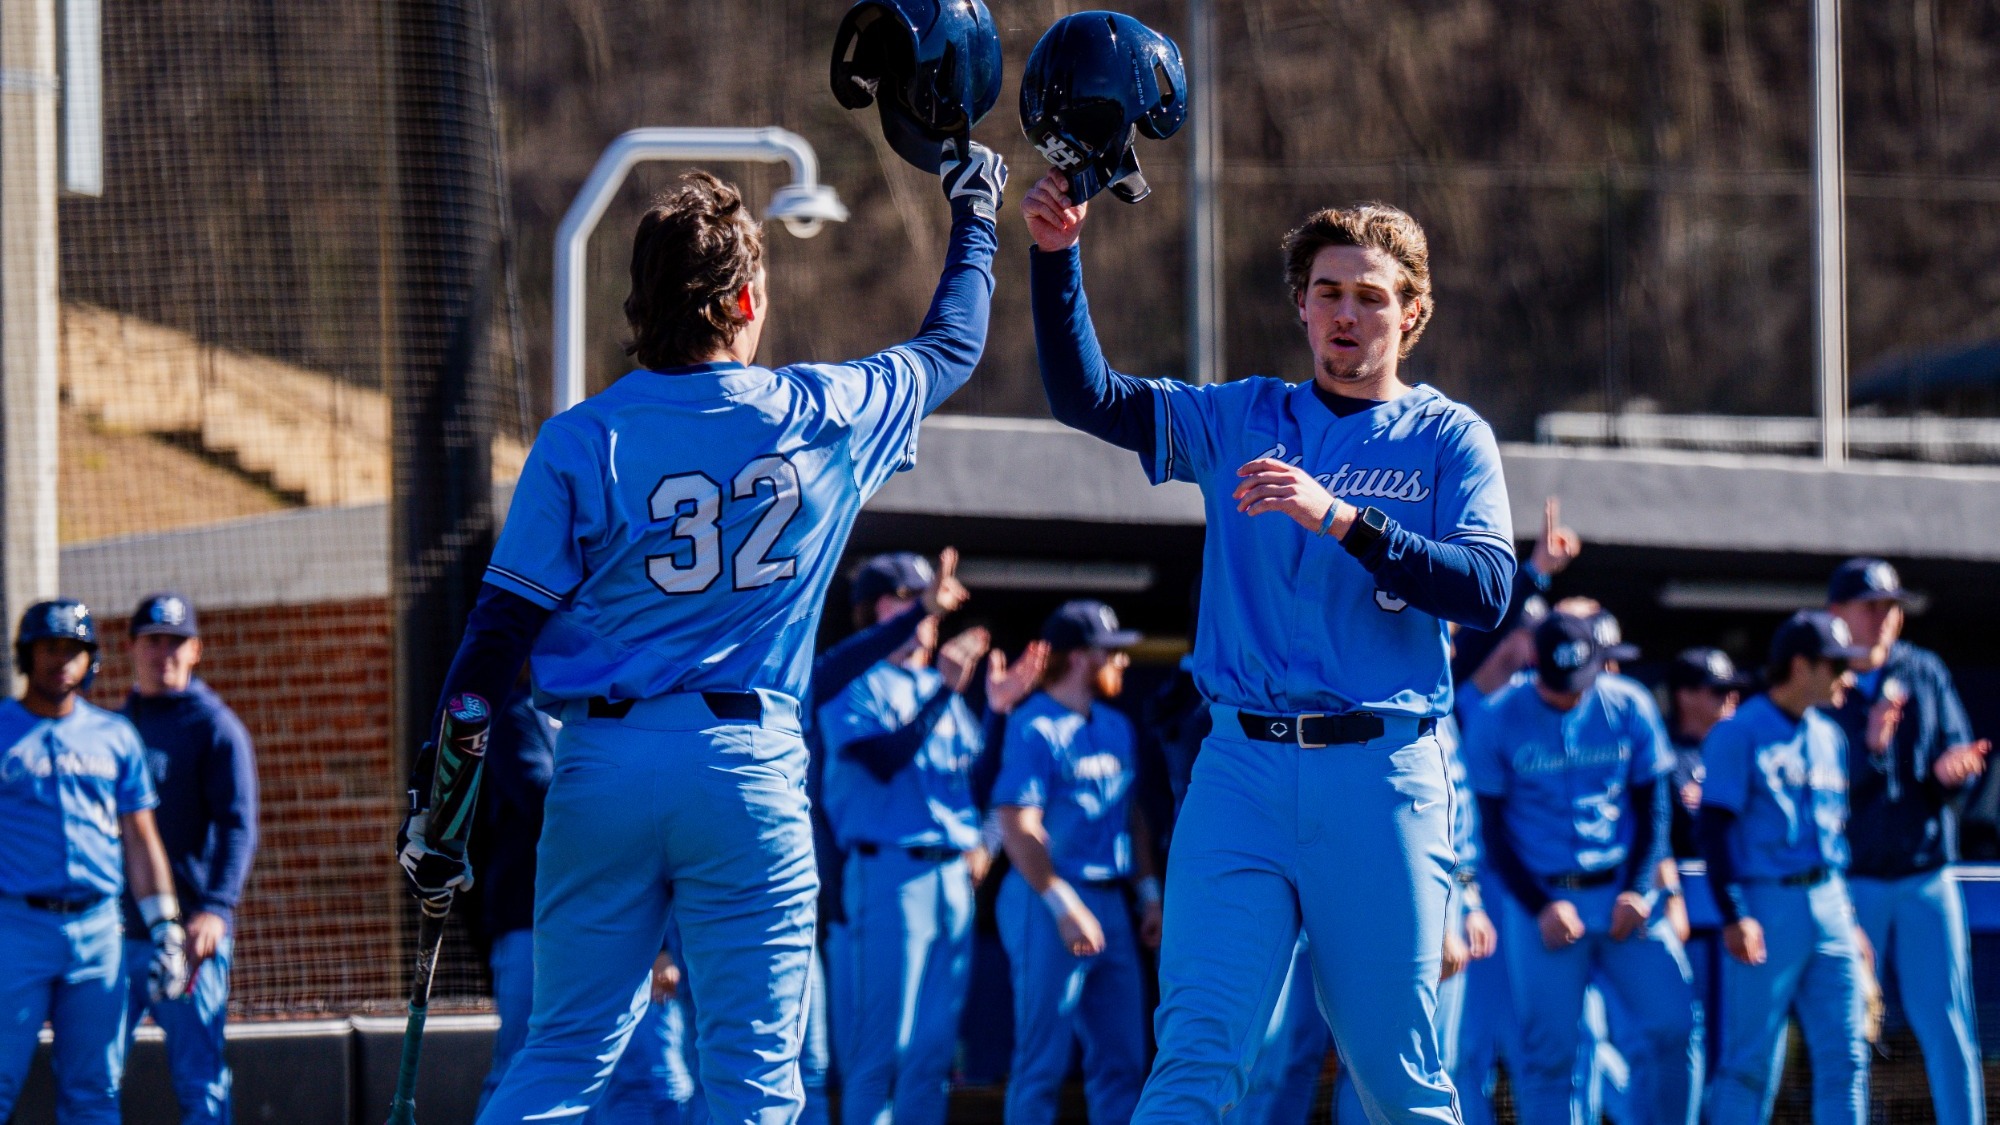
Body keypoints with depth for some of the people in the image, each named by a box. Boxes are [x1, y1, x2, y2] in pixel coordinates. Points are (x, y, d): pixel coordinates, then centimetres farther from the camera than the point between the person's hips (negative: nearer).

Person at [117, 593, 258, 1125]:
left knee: (199, 1080, -4)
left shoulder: (215, 727, 1)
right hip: (114, 931, 5)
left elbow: (238, 828, -9)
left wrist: (216, 910, -23)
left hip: (189, 935, -5)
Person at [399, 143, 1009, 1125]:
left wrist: (439, 790, 0)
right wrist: (974, 215, 38)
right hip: (751, 767, -1)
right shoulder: (824, 417, 1)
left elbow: (502, 624, -5)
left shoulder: (579, 442, -2)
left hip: (604, 765, 1)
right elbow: (953, 346, 20)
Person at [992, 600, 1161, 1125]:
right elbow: (1018, 827, -15)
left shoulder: (1115, 728, 16)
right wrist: (1064, 907, -20)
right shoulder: (1035, 727, -10)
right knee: (1043, 1059, -7)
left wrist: (1148, 894, 14)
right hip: (1047, 902, -8)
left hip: (1111, 901, 8)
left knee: (1122, 1058, 7)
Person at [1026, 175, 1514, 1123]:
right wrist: (1056, 255, -6)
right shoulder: (1243, 421, 15)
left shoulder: (1450, 440, 7)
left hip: (1382, 776, -1)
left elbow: (1486, 592, -9)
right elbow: (1083, 395, 8)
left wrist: (1341, 517, -20)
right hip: (1242, 769, 2)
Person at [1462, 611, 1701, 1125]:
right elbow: (1492, 829, 0)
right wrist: (1541, 907, -10)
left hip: (1621, 894, 2)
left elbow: (1652, 810, 8)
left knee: (1674, 1020, -10)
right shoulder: (1499, 719, -3)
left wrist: (1636, 890, -6)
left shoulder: (1630, 707, 2)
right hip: (1540, 898, -2)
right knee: (1549, 1049, -5)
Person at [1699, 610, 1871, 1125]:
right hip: (1766, 904, -7)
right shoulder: (1739, 734, -6)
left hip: (1830, 903, 7)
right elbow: (1715, 827, -10)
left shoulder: (1829, 736, 15)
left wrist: (1849, 913, 16)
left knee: (1845, 1055, 3)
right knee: (1751, 1058, -5)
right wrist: (1734, 916, -17)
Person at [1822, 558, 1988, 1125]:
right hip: (1848, 881, -2)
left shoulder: (1925, 674, 9)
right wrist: (1868, 747, -24)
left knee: (1949, 1024, -1)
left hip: (1926, 878, 2)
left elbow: (1960, 754, 8)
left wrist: (1951, 769, -15)